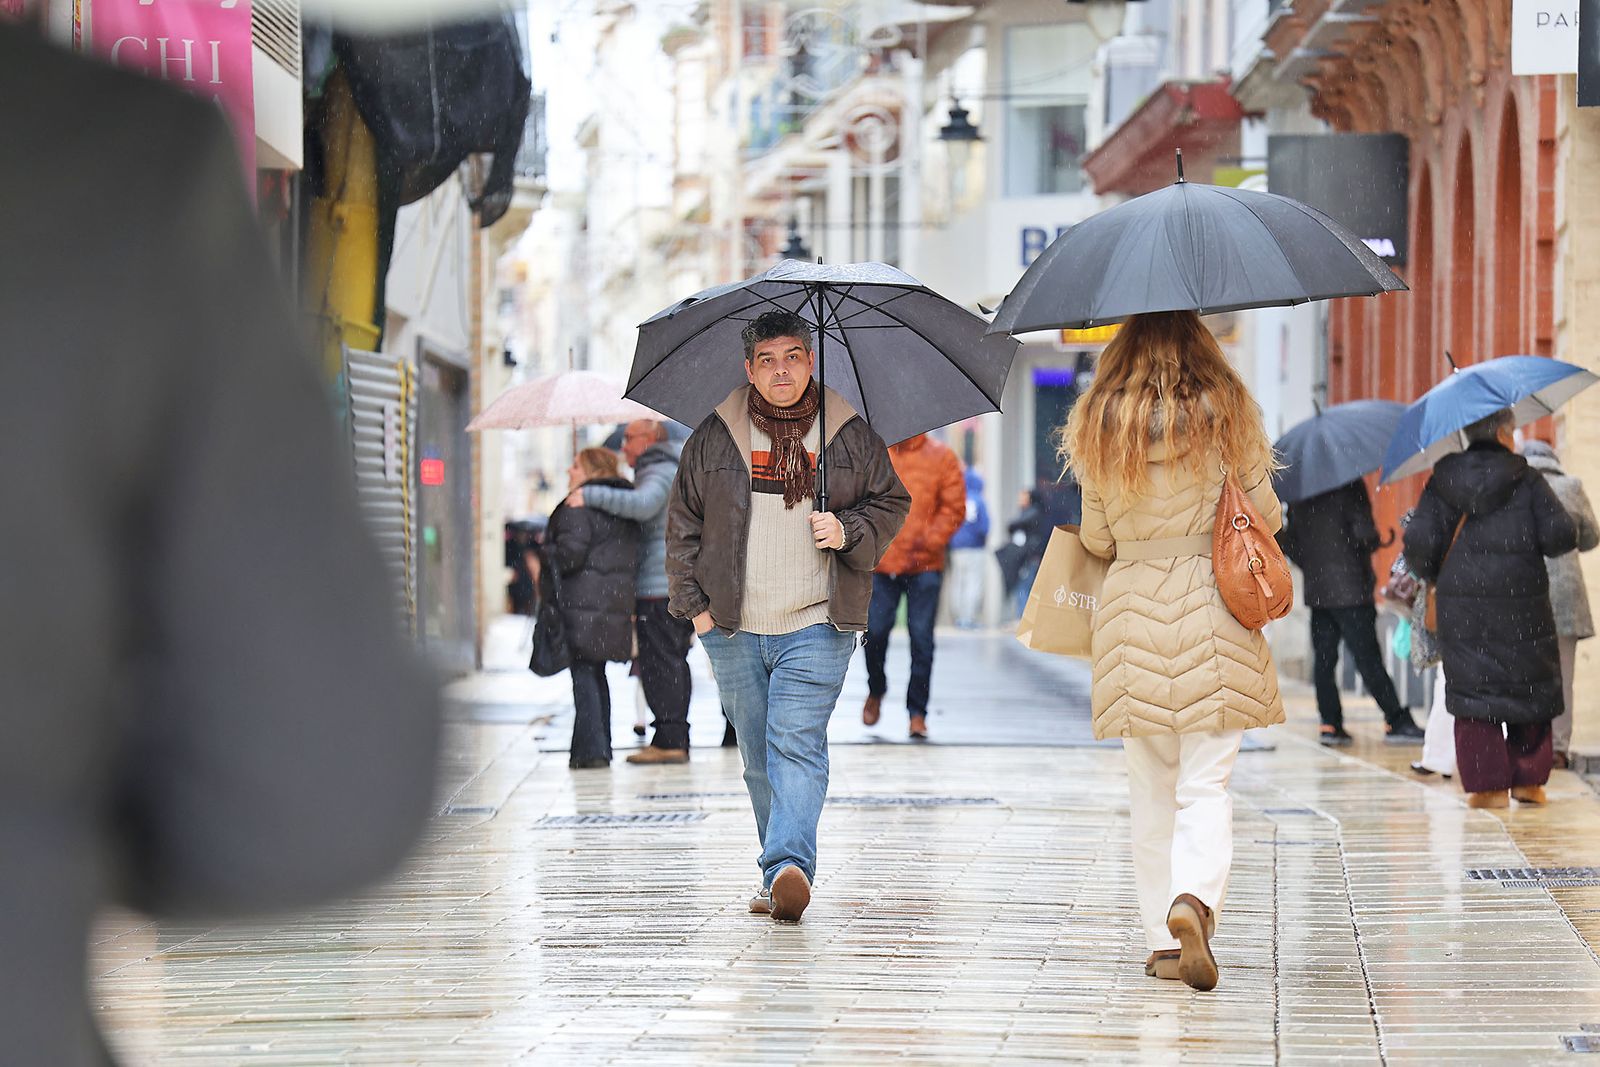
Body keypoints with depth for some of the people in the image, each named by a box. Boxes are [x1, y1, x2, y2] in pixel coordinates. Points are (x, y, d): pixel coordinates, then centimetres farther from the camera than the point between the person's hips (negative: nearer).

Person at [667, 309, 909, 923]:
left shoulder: (851, 435, 4)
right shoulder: (714, 438, 7)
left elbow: (892, 503, 14)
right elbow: (683, 522, 12)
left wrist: (849, 530, -7)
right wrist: (695, 603, 5)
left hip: (817, 625, -3)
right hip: (734, 628, 3)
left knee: (797, 744, -18)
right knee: (759, 759, 8)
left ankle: (788, 868, -29)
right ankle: (781, 880, 17)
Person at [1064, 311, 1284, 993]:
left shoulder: (1097, 426, 2)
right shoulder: (1228, 415, -2)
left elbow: (1096, 539, 8)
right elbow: (1266, 518, 4)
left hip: (1129, 609, 2)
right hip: (1212, 611, -2)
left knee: (1150, 789, 11)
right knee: (1205, 784, -2)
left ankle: (1162, 940, 13)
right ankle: (1193, 899, -27)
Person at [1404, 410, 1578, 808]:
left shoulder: (1442, 482, 2)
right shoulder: (1526, 479, -4)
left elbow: (1419, 542, -3)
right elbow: (1560, 537, -10)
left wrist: (1430, 574, 16)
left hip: (1460, 606, 2)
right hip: (1521, 602, -2)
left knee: (1473, 690, 5)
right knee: (1530, 687, 12)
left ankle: (1486, 783, 1)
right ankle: (1528, 780, 15)